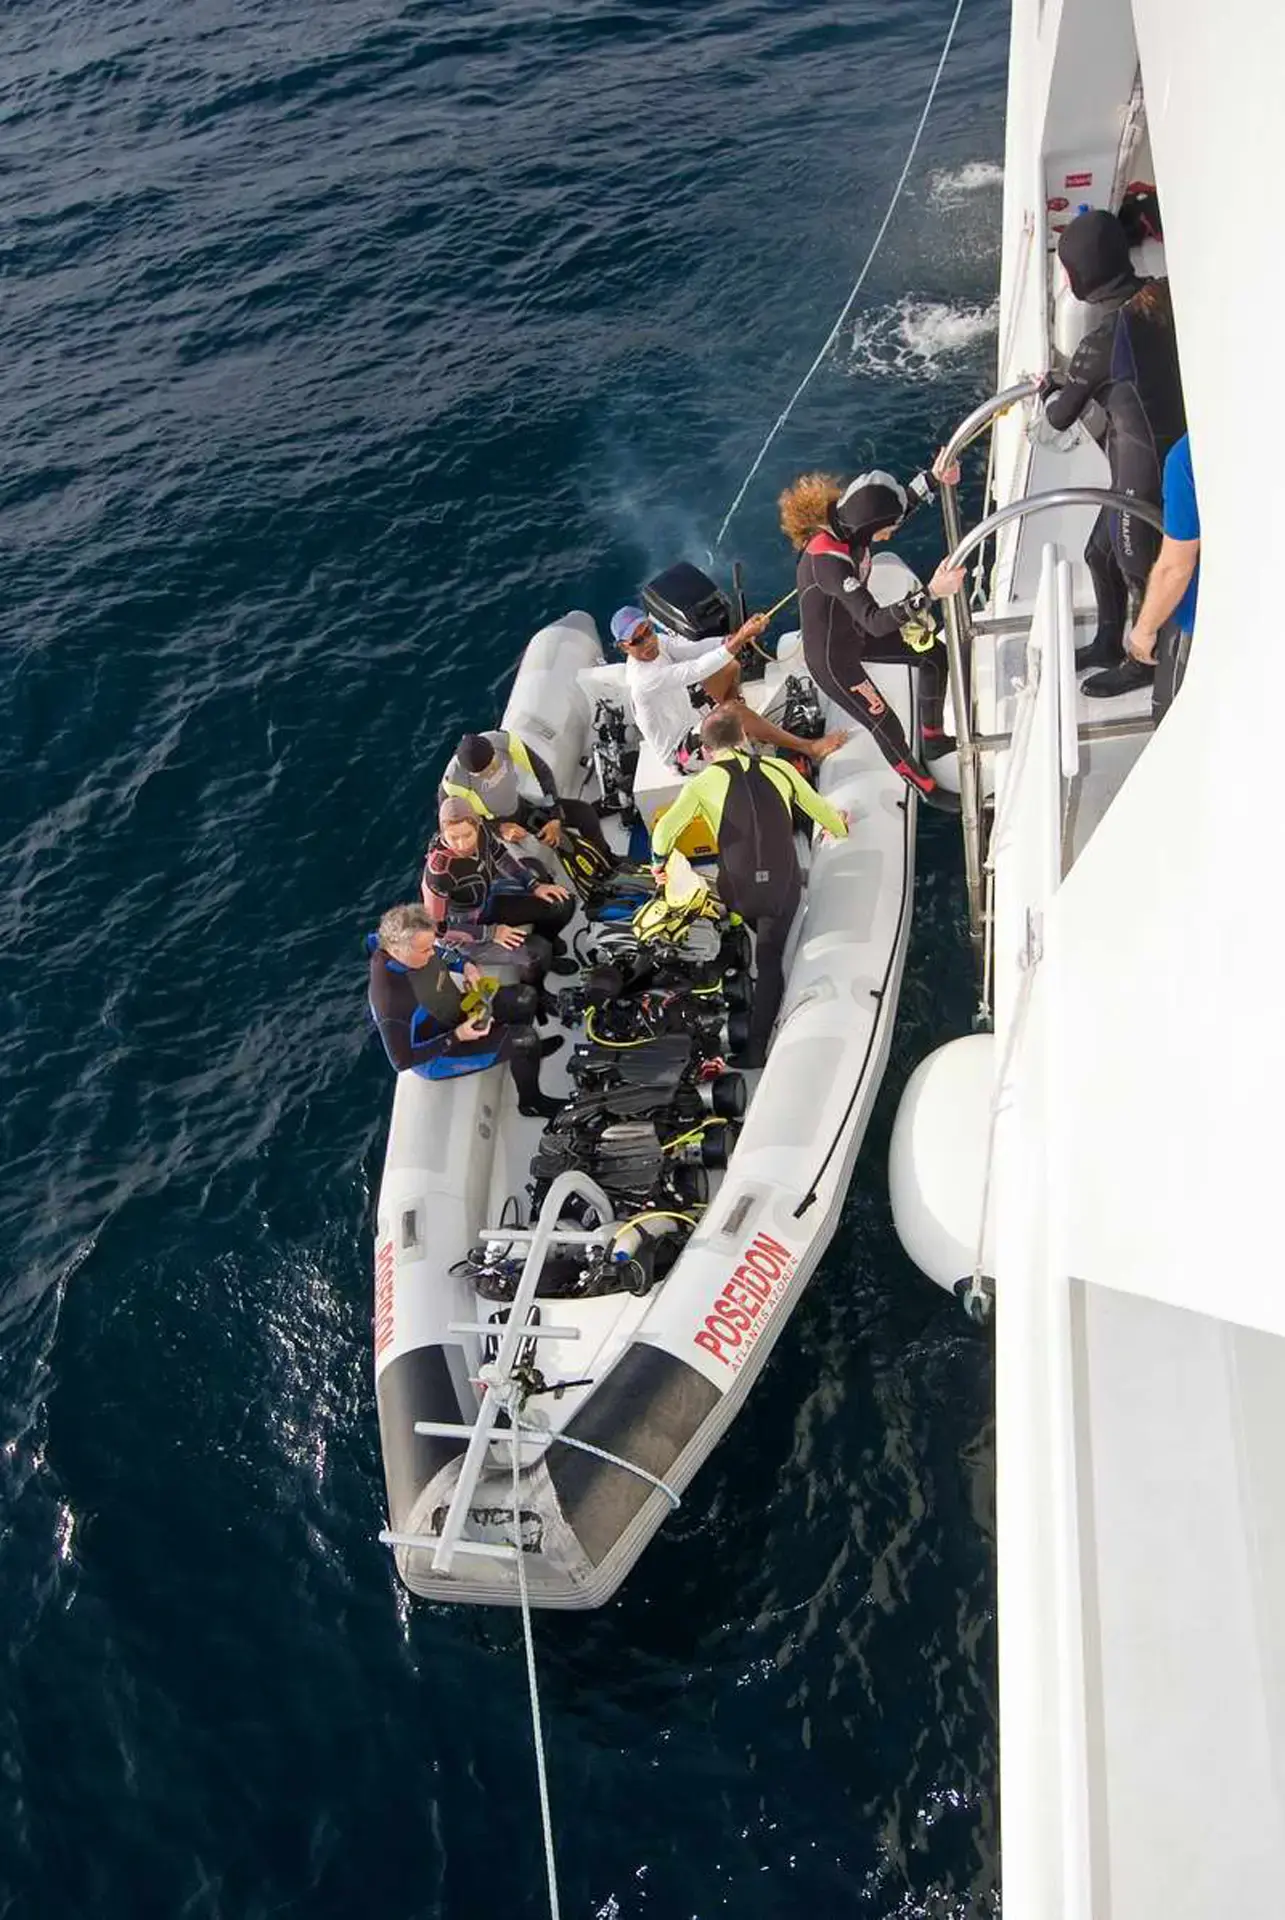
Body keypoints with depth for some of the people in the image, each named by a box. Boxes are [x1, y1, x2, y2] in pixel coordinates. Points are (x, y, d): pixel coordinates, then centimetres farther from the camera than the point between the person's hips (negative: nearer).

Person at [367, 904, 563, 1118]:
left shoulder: (415, 949, -19)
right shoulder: (391, 1002, -41)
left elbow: (440, 954, 6)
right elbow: (402, 1061, -30)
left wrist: (465, 965, -12)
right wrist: (456, 1037, -31)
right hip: (436, 1055, -8)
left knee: (525, 998, 9)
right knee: (524, 1038, -12)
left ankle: (526, 1051, 41)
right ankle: (531, 1102, 17)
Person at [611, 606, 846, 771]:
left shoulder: (659, 643, -7)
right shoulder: (644, 679, -33)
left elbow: (693, 648, -18)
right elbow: (695, 670, -40)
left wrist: (737, 636, -36)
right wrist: (740, 639, -46)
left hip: (690, 727, 9)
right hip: (680, 753, -9)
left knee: (730, 667, 2)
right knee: (736, 711, -31)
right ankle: (808, 748, -23)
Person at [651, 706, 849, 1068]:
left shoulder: (703, 782, -1)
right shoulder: (779, 768, 6)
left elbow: (666, 828, -12)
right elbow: (819, 808, 17)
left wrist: (661, 859, 9)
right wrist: (840, 831, 38)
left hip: (738, 890, -1)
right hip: (783, 886, 1)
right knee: (770, 960, 14)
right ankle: (757, 1047, 9)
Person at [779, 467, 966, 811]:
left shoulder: (846, 524, -16)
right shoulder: (828, 560, -42)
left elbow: (900, 503, 6)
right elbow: (875, 622, -49)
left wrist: (936, 479, -10)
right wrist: (931, 592, -58)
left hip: (854, 631, 9)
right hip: (832, 657, -9)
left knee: (935, 656, 16)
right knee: (886, 725, 6)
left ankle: (933, 739, 39)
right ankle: (925, 788, 36)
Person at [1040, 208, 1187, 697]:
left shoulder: (1103, 341, -27)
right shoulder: (1163, 299, -6)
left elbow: (1059, 417, -12)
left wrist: (1050, 387, 9)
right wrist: (1070, 381, 9)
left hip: (1145, 477, -8)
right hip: (1176, 452, 8)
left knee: (1140, 573, 16)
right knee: (1101, 555, 25)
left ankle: (1144, 663, 40)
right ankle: (1107, 645, 45)